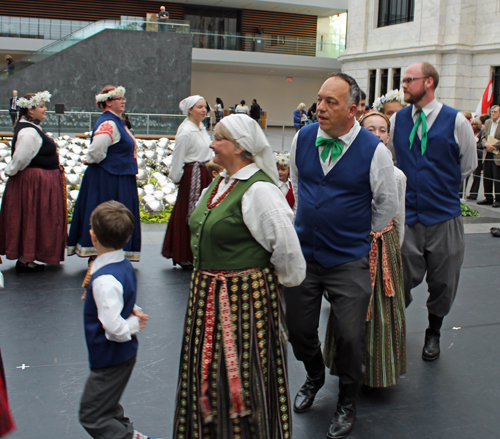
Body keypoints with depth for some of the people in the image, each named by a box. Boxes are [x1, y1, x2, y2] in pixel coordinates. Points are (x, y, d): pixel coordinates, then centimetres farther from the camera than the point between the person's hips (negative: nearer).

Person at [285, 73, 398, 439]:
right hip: (302, 253, 4)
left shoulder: (374, 150, -13)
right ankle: (314, 378, 45)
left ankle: (347, 402, 29)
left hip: (349, 262, -3)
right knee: (299, 329, 13)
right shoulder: (302, 139, -2)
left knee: (349, 337, 3)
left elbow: (387, 203, 1)